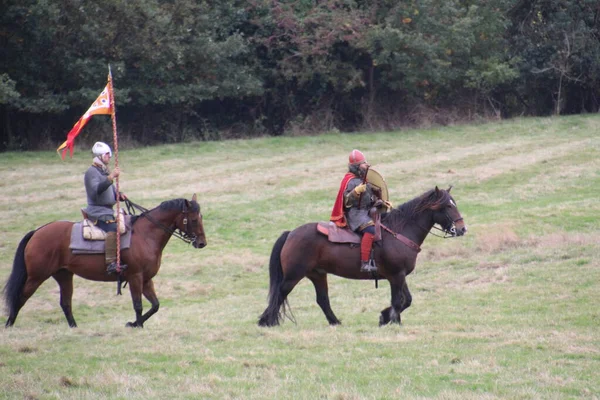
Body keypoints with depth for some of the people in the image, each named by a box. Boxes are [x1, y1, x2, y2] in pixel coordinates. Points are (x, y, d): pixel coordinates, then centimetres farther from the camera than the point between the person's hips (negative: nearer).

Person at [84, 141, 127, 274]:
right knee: (113, 228, -33)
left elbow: (111, 191, 27)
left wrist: (119, 195, 5)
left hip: (108, 210, 10)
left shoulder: (105, 172, 21)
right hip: (97, 210, -10)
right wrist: (111, 177, -29)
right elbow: (96, 189, -24)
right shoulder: (92, 172, -8)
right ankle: (111, 263, -42)